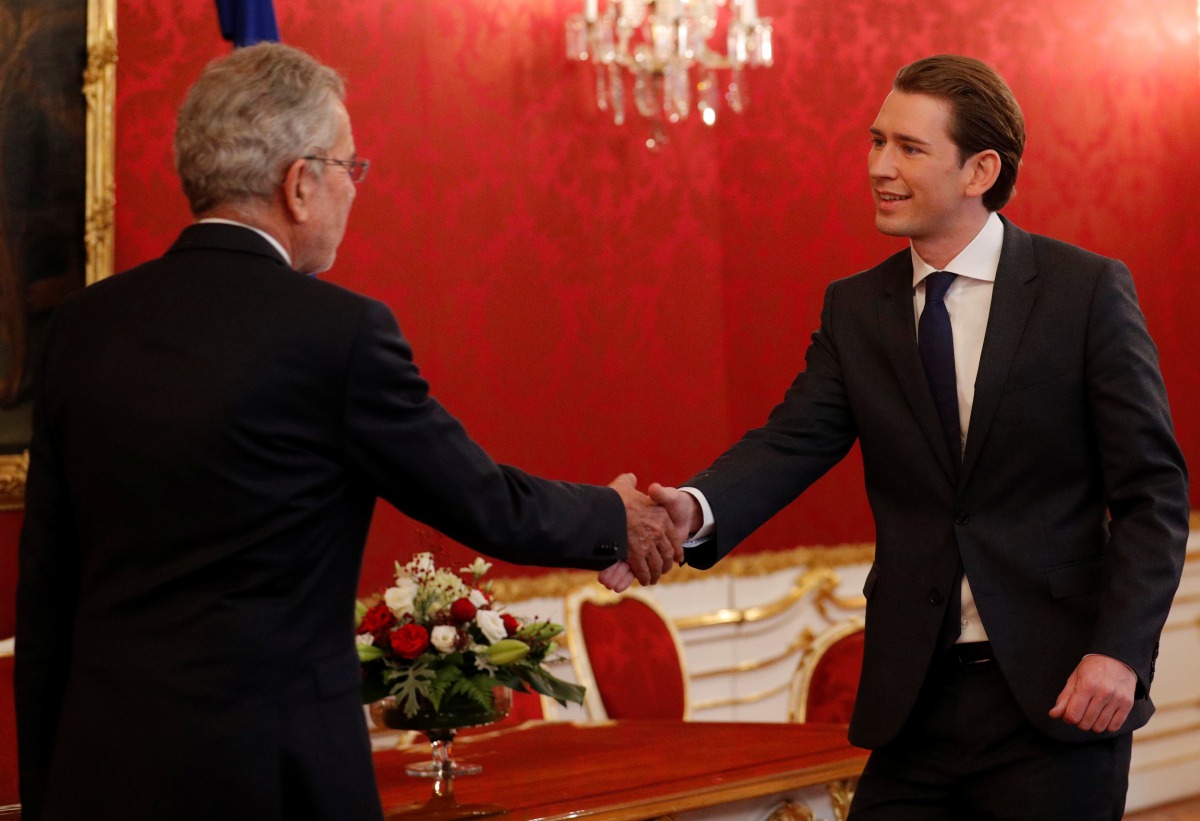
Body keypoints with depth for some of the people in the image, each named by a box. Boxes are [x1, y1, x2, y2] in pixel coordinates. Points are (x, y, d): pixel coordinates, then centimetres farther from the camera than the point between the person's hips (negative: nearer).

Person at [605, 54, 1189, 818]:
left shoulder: (1088, 290, -3)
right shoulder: (855, 309, 8)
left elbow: (1152, 489, -4)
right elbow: (792, 441, -6)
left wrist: (1117, 650, -15)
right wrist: (696, 510, -27)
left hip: (1057, 691, -3)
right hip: (918, 700, 3)